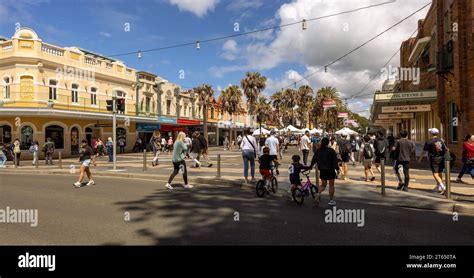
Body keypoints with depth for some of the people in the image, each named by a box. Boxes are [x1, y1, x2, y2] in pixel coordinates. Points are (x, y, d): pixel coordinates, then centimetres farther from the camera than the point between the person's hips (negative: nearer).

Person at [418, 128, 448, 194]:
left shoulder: (429, 142, -13)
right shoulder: (441, 140, 4)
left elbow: (424, 151, -6)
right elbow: (446, 149, 7)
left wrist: (420, 158, 6)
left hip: (434, 159, -6)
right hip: (441, 158, 6)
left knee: (435, 174, -5)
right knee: (440, 173, 14)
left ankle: (442, 186, -20)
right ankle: (438, 187, 24)